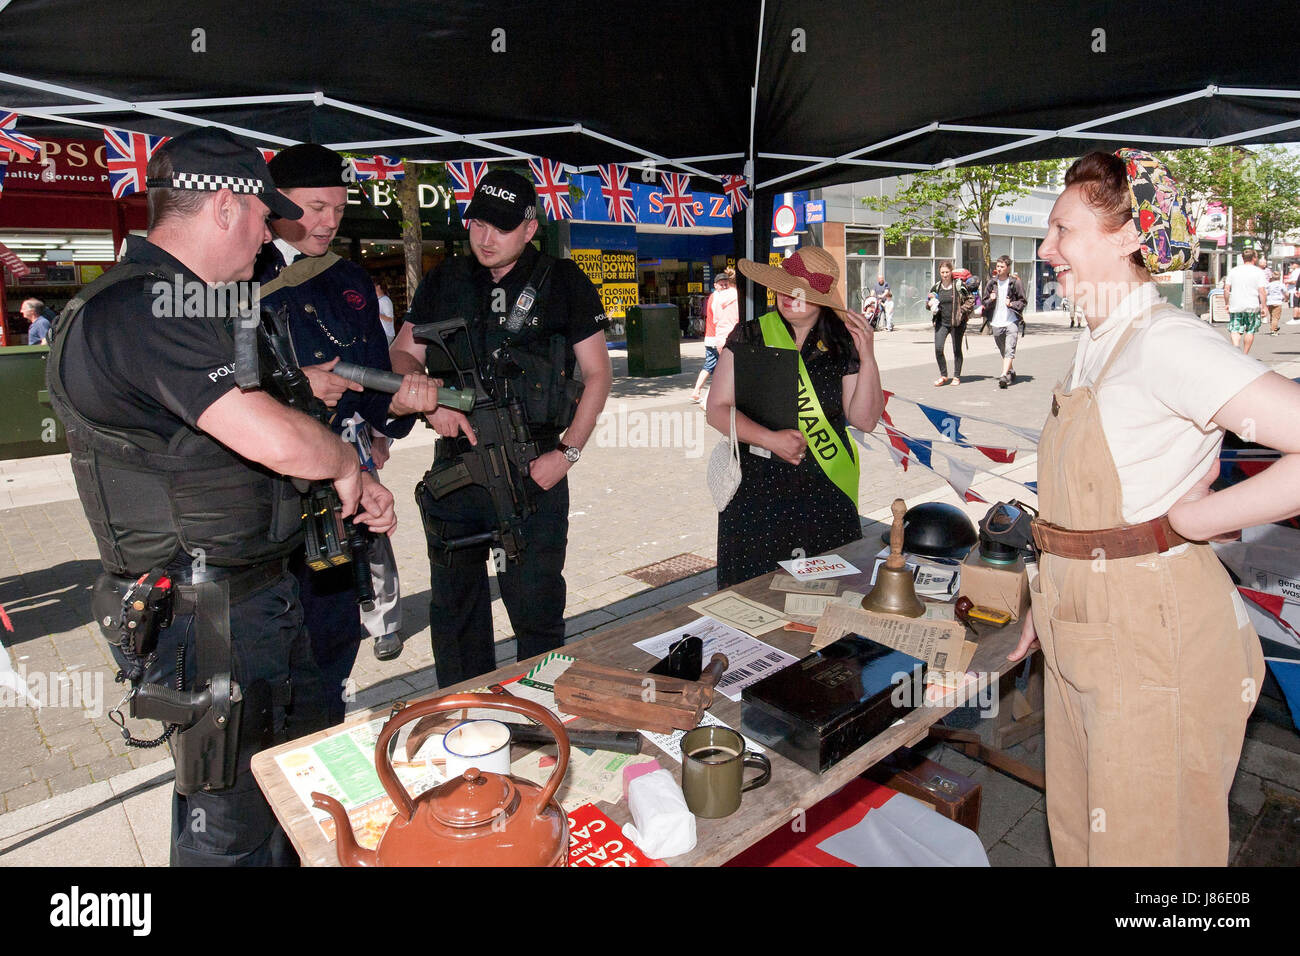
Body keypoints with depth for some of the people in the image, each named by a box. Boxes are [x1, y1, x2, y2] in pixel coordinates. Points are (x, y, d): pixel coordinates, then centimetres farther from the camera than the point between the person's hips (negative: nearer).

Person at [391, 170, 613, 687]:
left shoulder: (563, 283, 0)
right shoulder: (443, 282, 9)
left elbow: (597, 374, 1)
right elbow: (403, 354, 14)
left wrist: (567, 452, -8)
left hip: (534, 468, -3)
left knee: (536, 605, 4)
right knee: (452, 602, 13)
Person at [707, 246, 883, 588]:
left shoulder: (842, 345, 3)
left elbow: (865, 420, 0)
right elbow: (718, 410, -4)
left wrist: (867, 360, -12)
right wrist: (770, 439, -18)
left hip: (826, 495, 1)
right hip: (758, 489, -1)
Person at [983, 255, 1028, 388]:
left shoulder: (1015, 282, -2)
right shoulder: (991, 283, 7)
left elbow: (1023, 301, 3)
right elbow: (985, 303, 13)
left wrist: (1011, 304, -15)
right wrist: (991, 300, -9)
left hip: (1011, 322, -4)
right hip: (996, 323, 4)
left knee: (1009, 350, -15)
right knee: (1003, 352, 15)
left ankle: (1004, 375, -24)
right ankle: (1010, 372, 34)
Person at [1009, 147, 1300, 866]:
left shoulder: (1166, 342, -19)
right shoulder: (1097, 343, 9)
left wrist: (1188, 523, -18)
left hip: (1151, 632, -8)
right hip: (1083, 632, 8)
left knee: (1145, 844, 12)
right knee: (1080, 832, 23)